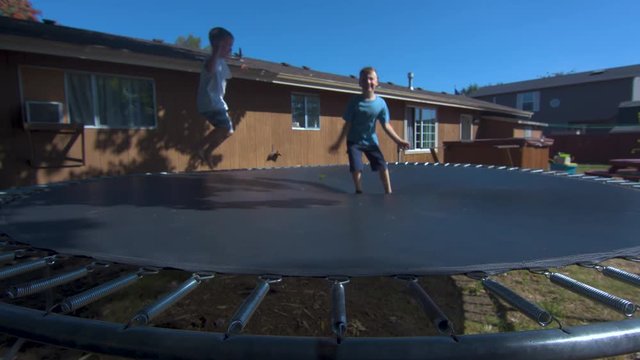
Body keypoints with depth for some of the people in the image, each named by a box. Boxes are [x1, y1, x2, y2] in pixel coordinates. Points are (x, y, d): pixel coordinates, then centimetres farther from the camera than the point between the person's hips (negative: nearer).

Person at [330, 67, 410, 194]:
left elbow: (386, 125, -4)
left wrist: (398, 140, -11)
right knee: (356, 168, -13)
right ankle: (359, 192, 8)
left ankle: (388, 193, 10)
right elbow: (348, 124, -9)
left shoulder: (381, 103, -10)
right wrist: (338, 143, -8)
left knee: (383, 166, -3)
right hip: (354, 141, -2)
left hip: (371, 141, 2)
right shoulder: (355, 101, -14)